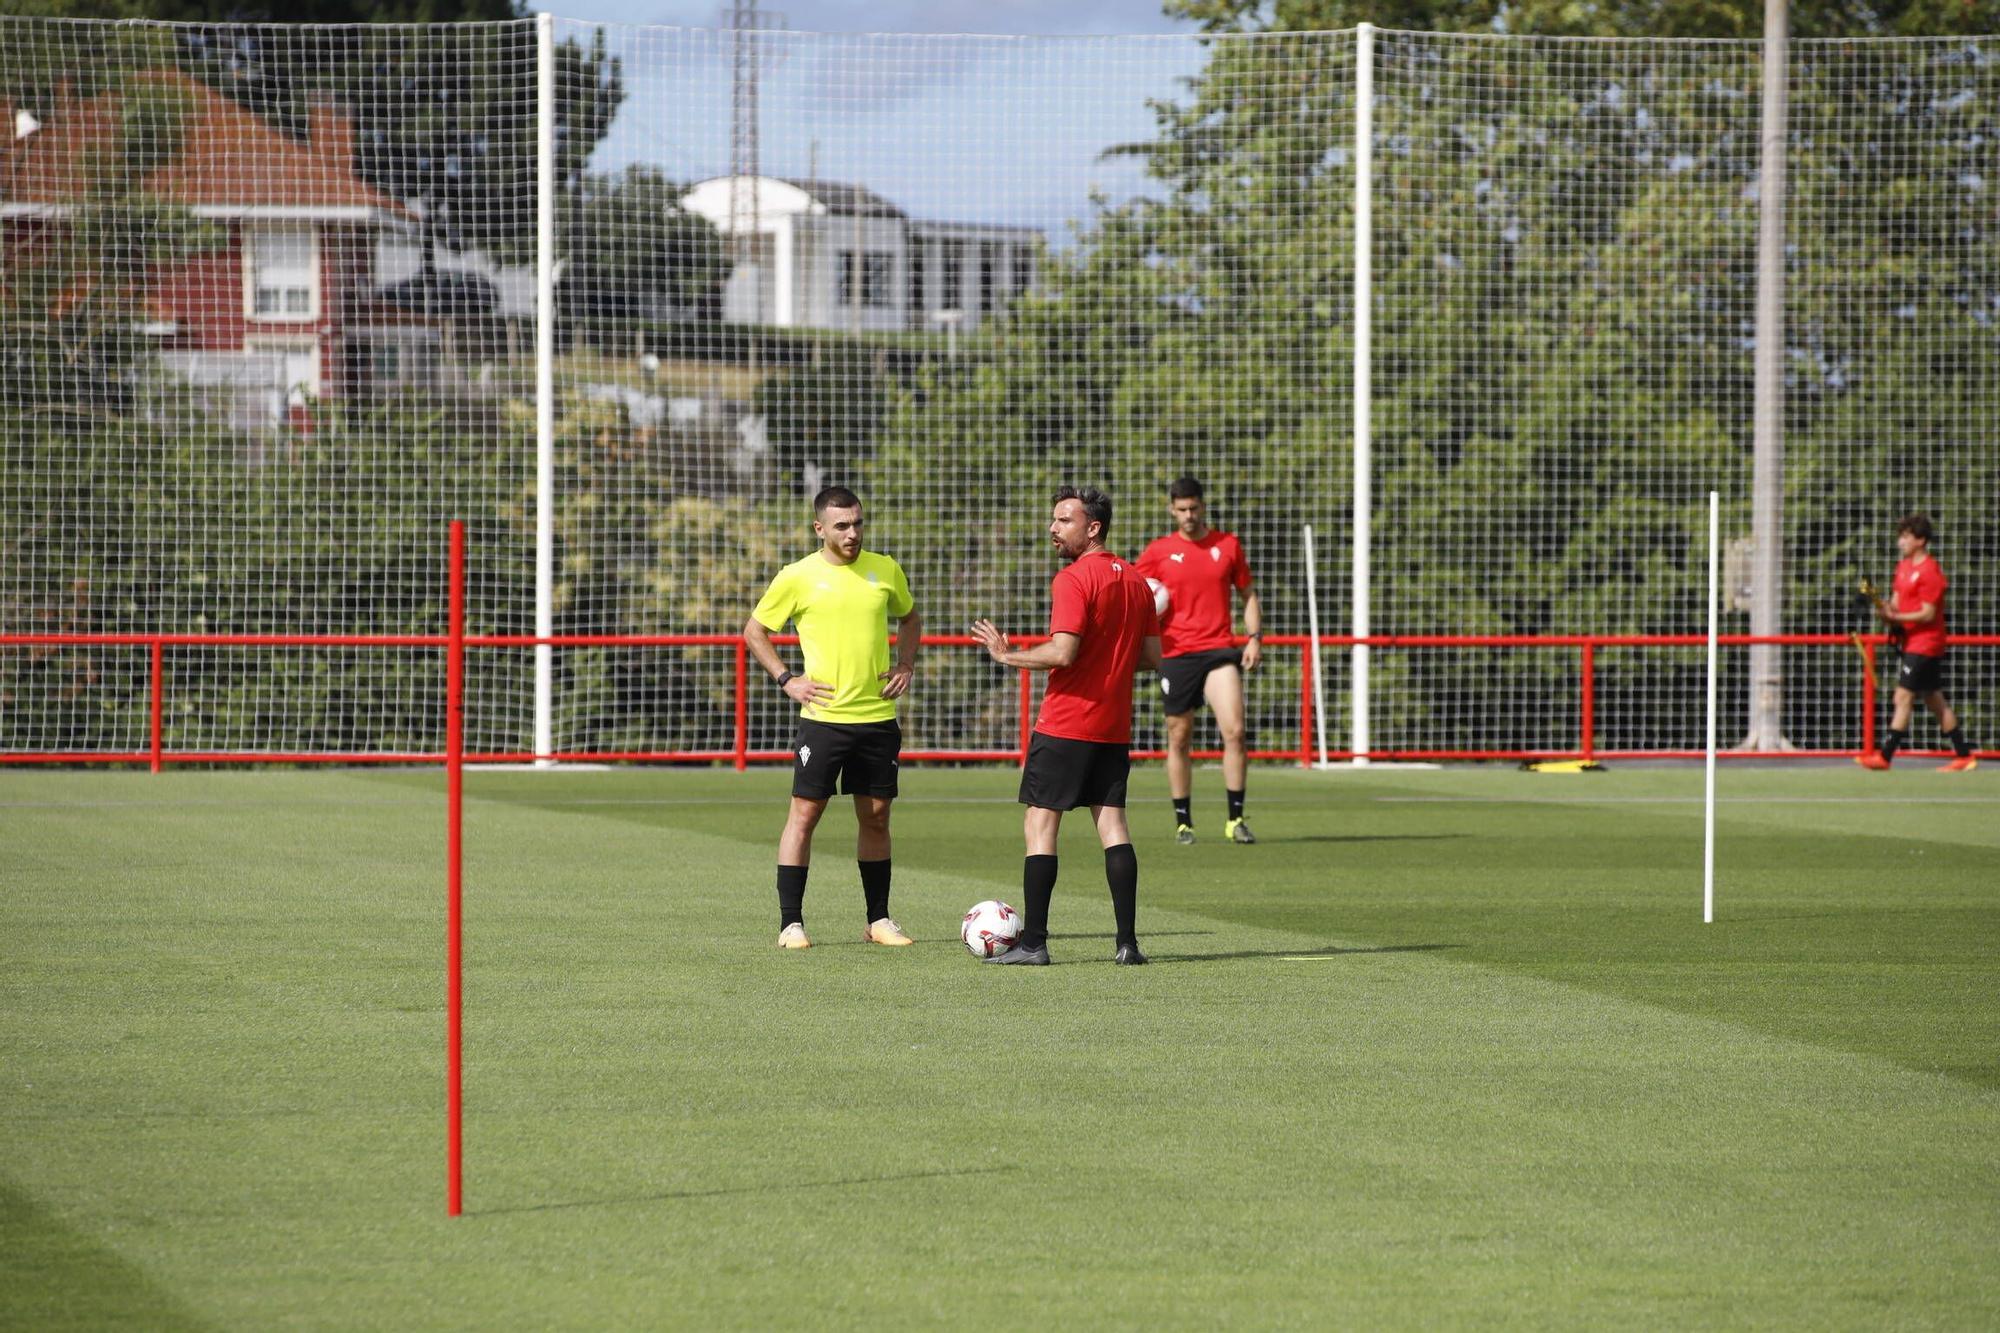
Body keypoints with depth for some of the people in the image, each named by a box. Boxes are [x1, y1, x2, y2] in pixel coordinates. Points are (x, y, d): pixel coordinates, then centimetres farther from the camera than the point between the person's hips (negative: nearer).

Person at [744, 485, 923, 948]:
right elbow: (754, 631, 6)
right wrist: (786, 680, -4)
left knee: (876, 817, 8)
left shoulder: (885, 571, 7)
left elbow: (910, 618, 25)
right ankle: (791, 923, 0)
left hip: (878, 715, 3)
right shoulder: (797, 577, -3)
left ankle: (879, 920, 18)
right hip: (823, 716, -3)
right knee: (804, 813, -5)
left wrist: (906, 666, 9)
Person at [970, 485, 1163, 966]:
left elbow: (1061, 653, -21)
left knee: (1040, 825, -2)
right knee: (1112, 822, 7)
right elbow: (1151, 656, 14)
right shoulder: (1136, 580, 11)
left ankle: (1033, 941, -5)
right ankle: (1127, 941, 0)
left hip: (1065, 724, -7)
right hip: (1114, 728, 7)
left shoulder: (1073, 580, -13)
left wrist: (1007, 655, -9)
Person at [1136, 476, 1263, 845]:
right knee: (1179, 738, 4)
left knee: (1234, 730, -14)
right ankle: (1183, 822, 15)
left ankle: (1235, 819, -6)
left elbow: (1248, 595, 16)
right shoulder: (1158, 552, 5)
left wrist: (1254, 637, 4)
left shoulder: (1228, 546, 9)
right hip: (1176, 653, 0)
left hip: (1219, 649, 0)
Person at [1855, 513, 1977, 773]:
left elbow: (1927, 614, -18)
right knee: (1934, 701, 12)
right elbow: (1898, 600, 17)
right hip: (1911, 642, 10)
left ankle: (1885, 756, -12)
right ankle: (1963, 756, 17)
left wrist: (1895, 618, -24)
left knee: (1903, 698, -11)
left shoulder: (1929, 571, -15)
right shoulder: (1904, 566, 12)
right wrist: (1886, 610, -5)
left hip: (1925, 642, -10)